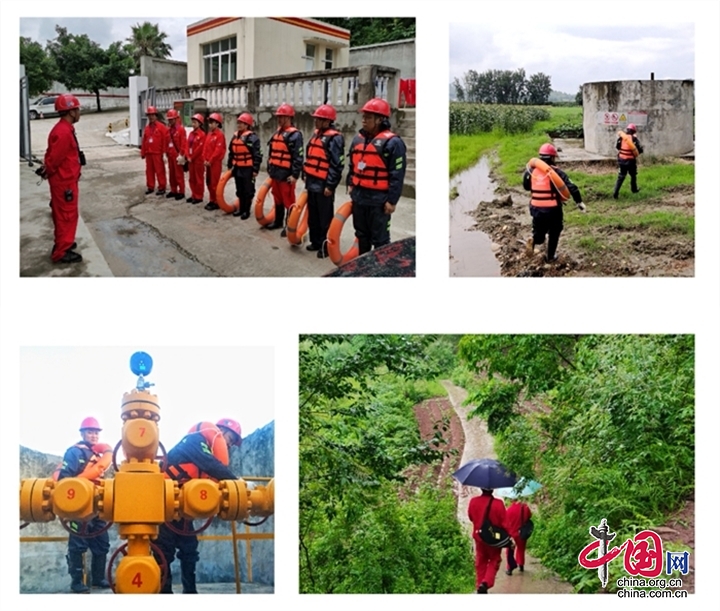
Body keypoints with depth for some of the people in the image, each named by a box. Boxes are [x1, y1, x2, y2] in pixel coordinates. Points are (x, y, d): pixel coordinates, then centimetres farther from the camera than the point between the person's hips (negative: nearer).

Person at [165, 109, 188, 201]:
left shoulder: (181, 129, -10)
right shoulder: (169, 130, 13)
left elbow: (184, 143, -15)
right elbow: (167, 142, 17)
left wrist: (181, 155, -18)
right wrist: (167, 153, 14)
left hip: (177, 155, -8)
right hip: (170, 155, 8)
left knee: (179, 174, -3)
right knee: (172, 173, 12)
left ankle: (181, 192, 2)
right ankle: (173, 191, 22)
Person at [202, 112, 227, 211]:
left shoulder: (220, 135, -12)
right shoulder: (209, 134, 14)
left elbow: (218, 150, -18)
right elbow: (205, 148, 14)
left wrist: (210, 161, -17)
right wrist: (205, 159, 2)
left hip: (215, 163, -9)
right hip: (208, 163, 9)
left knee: (215, 183, -5)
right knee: (209, 182, 13)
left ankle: (216, 202, 1)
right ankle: (212, 200, 23)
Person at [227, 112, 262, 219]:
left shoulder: (252, 138, -13)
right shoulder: (235, 136, 10)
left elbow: (257, 155, -14)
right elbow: (231, 152, 19)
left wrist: (255, 169, -16)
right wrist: (229, 166, 19)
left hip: (248, 169, -7)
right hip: (237, 168, 7)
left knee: (248, 191, 2)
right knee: (239, 191, 16)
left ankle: (247, 211, 10)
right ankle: (241, 209, 27)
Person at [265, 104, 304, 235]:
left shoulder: (294, 135, -12)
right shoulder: (277, 133, 15)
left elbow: (298, 157, -17)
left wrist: (295, 175, -21)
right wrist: (270, 169, 20)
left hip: (286, 175, -9)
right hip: (275, 173, 9)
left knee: (288, 202, -3)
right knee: (278, 199, 19)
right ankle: (278, 221, 31)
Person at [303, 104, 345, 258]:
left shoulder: (334, 138, -13)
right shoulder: (316, 134, 14)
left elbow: (337, 165, -18)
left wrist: (330, 185, -19)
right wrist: (305, 175, 21)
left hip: (323, 185, -9)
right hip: (312, 183, 9)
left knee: (325, 218, -1)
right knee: (313, 215, 17)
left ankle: (326, 246, 7)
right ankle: (316, 242, 28)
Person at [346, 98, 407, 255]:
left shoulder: (392, 142, -14)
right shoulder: (358, 139, 9)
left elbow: (397, 175, -15)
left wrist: (392, 200, -16)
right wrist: (350, 184, 15)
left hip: (379, 199, -8)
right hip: (358, 196, 8)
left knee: (380, 238, 1)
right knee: (361, 234, 20)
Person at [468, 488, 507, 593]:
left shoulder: (473, 501, -10)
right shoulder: (498, 503, -20)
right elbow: (504, 523, -14)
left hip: (479, 537, 3)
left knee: (481, 563, 18)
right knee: (494, 561, 13)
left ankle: (480, 585, 16)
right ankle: (485, 583, -6)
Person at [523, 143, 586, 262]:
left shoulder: (531, 170, 0)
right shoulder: (556, 172, -11)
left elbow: (526, 186, 14)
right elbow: (571, 187, -15)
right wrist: (579, 201, -10)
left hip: (536, 208, 3)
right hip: (553, 209, -3)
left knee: (539, 231, 20)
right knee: (554, 233, 18)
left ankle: (534, 241, -12)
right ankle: (550, 256, 24)